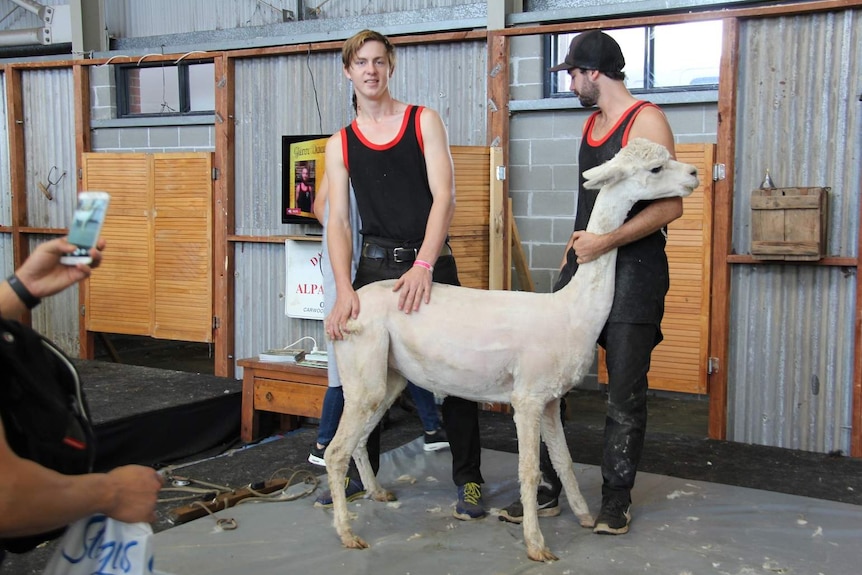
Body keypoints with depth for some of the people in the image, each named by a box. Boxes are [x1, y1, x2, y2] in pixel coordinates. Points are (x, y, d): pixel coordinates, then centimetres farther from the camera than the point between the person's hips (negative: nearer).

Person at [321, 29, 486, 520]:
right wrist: (344, 289, -14)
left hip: (430, 261, -2)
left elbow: (444, 197, -7)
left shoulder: (425, 122, 3)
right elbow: (338, 221, 0)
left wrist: (424, 266, -20)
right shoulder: (341, 143, 8)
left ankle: (468, 478, 14)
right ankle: (360, 471, 24)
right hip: (374, 263, 2)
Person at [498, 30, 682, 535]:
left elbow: (671, 205, -17)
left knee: (625, 392, 1)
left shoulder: (645, 121, -9)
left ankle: (617, 497, 17)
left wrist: (606, 242, -23)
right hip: (585, 261, 8)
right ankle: (546, 488, 14)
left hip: (633, 267, -8)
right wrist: (581, 240, 15)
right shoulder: (592, 123, 16)